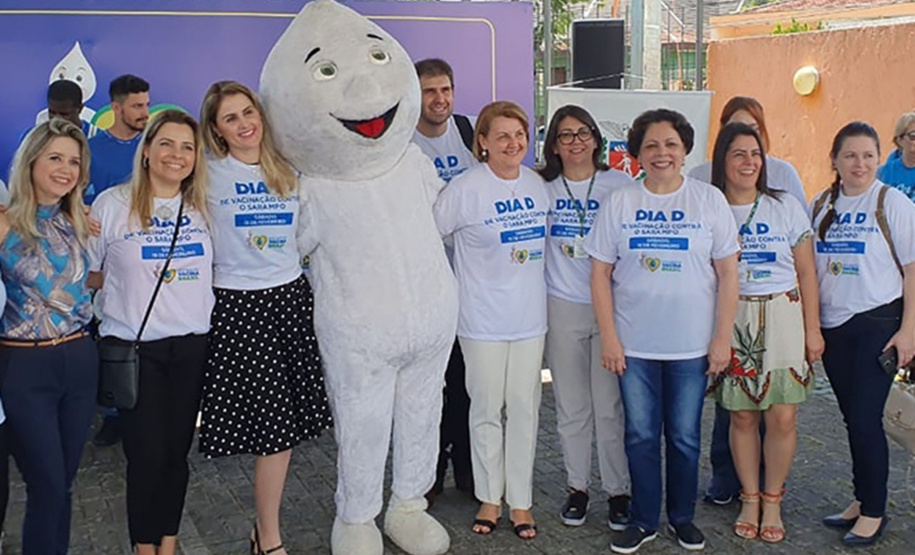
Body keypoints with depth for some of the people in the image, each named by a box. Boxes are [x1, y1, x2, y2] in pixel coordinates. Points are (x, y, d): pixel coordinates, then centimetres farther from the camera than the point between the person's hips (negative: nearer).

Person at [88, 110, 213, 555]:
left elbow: (217, 267, 17)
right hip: (134, 348, -3)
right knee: (147, 454, 2)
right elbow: (88, 274, 0)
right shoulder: (111, 205, -5)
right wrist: (134, 283, -10)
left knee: (177, 451, 11)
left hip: (192, 346, 3)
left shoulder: (202, 208, 5)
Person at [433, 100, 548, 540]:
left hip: (530, 317, 4)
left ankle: (521, 500, 22)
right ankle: (489, 498, 24)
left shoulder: (537, 185, 4)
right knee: (487, 409, 8)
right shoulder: (466, 188, -12)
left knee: (524, 408, 9)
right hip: (483, 320, -4)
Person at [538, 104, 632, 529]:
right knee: (571, 407, 9)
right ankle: (577, 487, 24)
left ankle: (618, 490, 17)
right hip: (562, 307, 2)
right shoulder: (543, 188, 5)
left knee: (611, 406, 1)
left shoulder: (620, 185, 0)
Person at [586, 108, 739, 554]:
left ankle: (682, 517, 29)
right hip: (633, 345, 1)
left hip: (691, 345, 0)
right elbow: (600, 273, 1)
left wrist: (723, 338, -4)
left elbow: (728, 273, 1)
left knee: (684, 437, 10)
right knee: (641, 436, 9)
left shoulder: (709, 200, 0)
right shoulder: (619, 203, 1)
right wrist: (609, 338, -4)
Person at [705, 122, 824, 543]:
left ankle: (772, 502, 16)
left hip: (783, 317, 0)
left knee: (782, 417, -2)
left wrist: (813, 329, 2)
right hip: (732, 320, 0)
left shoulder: (786, 208, 3)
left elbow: (806, 273, 5)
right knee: (742, 415, 6)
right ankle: (749, 499, 22)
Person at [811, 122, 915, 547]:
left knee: (866, 418, -5)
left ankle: (874, 512, 9)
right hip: (833, 326, 5)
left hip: (877, 324, -5)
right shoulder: (820, 206, 9)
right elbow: (808, 270, 13)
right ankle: (862, 501, 26)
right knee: (852, 418, 12)